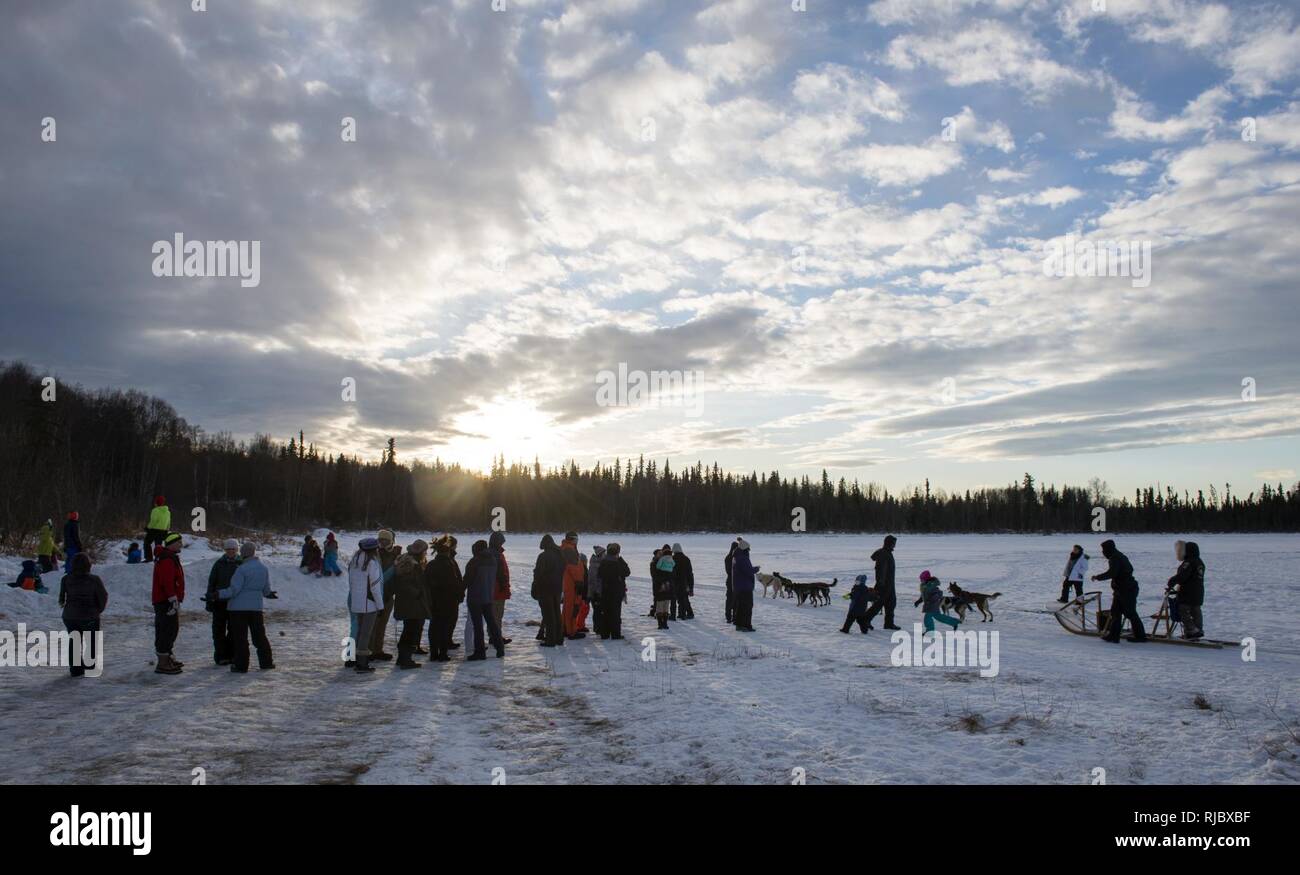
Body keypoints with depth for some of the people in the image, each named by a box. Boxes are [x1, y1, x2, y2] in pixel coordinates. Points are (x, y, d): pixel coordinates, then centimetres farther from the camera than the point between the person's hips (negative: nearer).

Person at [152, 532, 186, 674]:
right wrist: (173, 600, -26)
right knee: (166, 631, -9)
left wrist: (176, 600, 27)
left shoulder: (171, 559, 19)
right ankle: (162, 664, -6)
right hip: (166, 602, -11)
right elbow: (168, 582, -24)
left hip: (169, 601, 11)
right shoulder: (167, 561, -17)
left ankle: (168, 658, 32)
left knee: (172, 629, 20)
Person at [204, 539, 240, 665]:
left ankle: (232, 655, 16)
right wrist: (209, 599, 0)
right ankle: (221, 656, 9)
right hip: (220, 602, 0)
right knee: (219, 630, 2)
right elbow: (211, 582, 4)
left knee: (234, 630, 7)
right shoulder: (219, 564, 2)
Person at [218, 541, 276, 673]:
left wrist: (218, 594, -9)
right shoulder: (264, 569, 5)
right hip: (256, 607, 6)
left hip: (239, 608, -6)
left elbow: (234, 589, -17)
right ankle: (266, 662, 18)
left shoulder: (242, 569, -15)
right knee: (259, 635, 14)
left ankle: (241, 666, 2)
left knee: (240, 637, 1)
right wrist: (269, 594, 32)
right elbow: (267, 590, 10)